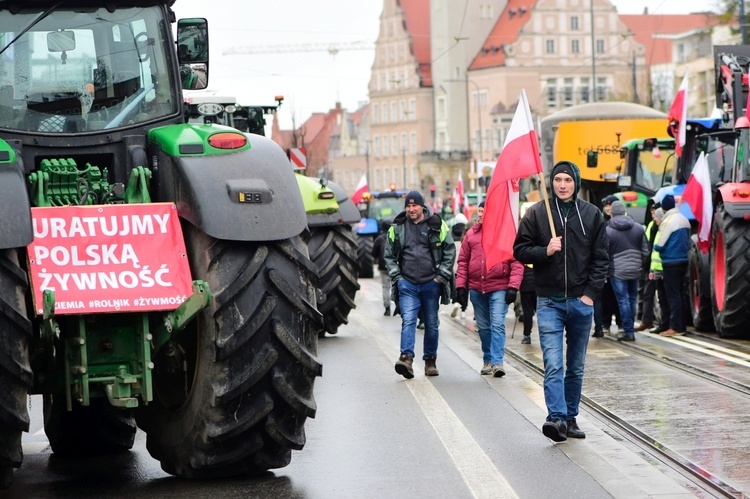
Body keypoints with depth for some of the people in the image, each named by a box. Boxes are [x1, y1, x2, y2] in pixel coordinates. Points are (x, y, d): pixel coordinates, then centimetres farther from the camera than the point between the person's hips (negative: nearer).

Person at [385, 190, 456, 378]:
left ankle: (430, 360, 20)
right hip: (407, 284, 0)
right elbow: (389, 255, 12)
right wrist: (396, 276, 1)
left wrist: (441, 275, -2)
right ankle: (406, 357, -26)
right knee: (408, 320, -16)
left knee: (431, 324, 8)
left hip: (431, 283, 0)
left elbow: (450, 250, 5)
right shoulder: (397, 227, 5)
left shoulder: (437, 225, 1)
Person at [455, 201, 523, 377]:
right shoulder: (471, 234, 9)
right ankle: (488, 361, 21)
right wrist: (461, 285, 5)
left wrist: (513, 286, -13)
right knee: (483, 327, 11)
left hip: (499, 288, -4)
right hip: (476, 288, 4)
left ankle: (497, 362, -13)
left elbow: (516, 262, -6)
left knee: (498, 325, -11)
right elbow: (463, 261, 11)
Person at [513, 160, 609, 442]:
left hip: (581, 301, 2)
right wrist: (545, 251, -15)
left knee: (576, 367, 10)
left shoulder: (592, 215, 6)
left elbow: (601, 258, 6)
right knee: (553, 364, -14)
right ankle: (557, 418, -22)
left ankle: (570, 418, 19)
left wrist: (590, 292, -3)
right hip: (549, 301, -2)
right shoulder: (536, 213, 2)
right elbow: (520, 250, 3)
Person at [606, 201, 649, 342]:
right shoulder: (638, 228, 3)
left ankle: (628, 331, -2)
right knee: (632, 299, 13)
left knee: (623, 300, -1)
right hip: (635, 270, 4)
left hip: (617, 271, -4)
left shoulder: (608, 231, -9)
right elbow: (645, 251, 7)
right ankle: (629, 328, 18)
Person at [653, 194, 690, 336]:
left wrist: (656, 246, 8)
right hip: (683, 260, 8)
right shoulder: (684, 220, 10)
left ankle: (675, 327, -7)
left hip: (671, 262, -8)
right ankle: (681, 326, 15)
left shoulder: (668, 221, -14)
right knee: (680, 294, 12)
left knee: (673, 295, -6)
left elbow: (658, 245, -13)